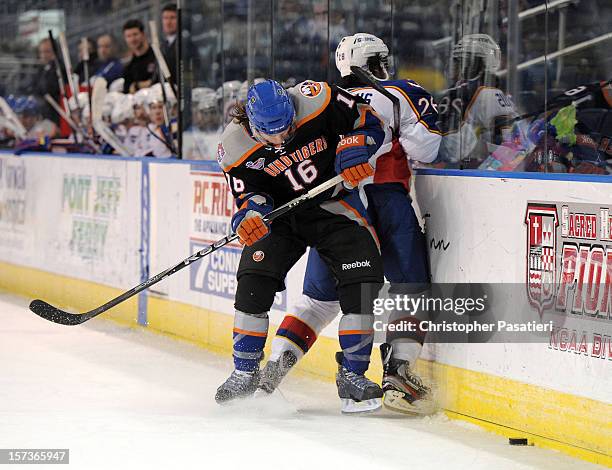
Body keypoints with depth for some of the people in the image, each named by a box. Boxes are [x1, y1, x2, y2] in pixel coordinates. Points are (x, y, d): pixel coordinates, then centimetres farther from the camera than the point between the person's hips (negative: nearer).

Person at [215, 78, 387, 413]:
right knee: (253, 280, -15)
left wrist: (355, 147, -29)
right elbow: (249, 193, -10)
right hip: (281, 210, 1)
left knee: (362, 281, -14)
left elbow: (368, 121, -10)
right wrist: (250, 213, -32)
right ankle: (244, 373, 3)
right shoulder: (235, 146, -20)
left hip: (334, 202, -1)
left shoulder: (317, 100, -25)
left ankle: (352, 376, -1)